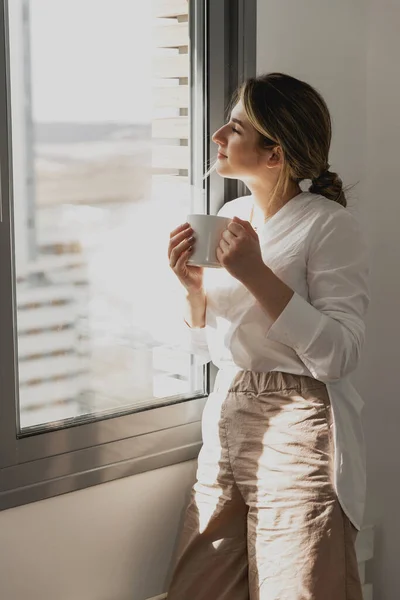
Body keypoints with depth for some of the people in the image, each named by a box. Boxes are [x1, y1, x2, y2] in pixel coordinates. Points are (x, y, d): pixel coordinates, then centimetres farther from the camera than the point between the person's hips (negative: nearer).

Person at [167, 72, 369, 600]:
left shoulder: (329, 224, -11)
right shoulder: (229, 215, 9)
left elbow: (338, 356, -20)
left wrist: (257, 274, -22)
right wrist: (194, 288, -4)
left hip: (298, 436, -7)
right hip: (227, 423, 7)